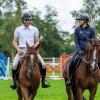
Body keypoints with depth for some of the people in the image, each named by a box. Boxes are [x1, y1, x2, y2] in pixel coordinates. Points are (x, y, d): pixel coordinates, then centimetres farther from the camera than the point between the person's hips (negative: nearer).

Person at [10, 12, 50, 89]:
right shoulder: (18, 29, 8)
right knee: (14, 65, -24)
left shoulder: (35, 29, 9)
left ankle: (43, 82, -2)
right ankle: (14, 83, -8)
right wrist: (18, 49, -10)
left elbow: (37, 41, 10)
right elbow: (15, 42, 8)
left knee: (43, 64, -15)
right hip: (21, 50, -1)